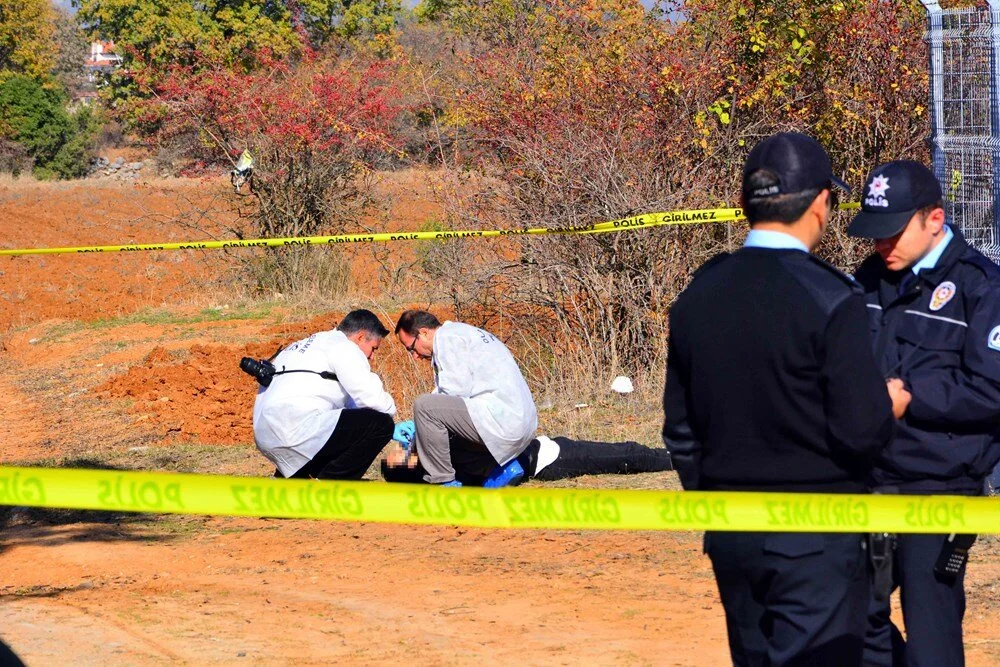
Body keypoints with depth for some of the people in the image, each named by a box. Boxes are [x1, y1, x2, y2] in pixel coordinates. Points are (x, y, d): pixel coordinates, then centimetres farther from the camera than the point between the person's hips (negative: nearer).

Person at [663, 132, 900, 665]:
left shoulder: (698, 295, 5)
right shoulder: (830, 300, -14)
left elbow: (680, 427, 11)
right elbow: (861, 431, -17)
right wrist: (888, 405, 5)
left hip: (729, 536, 6)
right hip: (815, 540, -6)